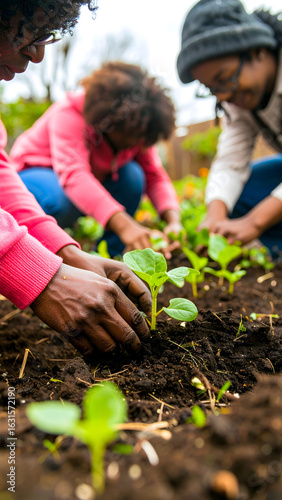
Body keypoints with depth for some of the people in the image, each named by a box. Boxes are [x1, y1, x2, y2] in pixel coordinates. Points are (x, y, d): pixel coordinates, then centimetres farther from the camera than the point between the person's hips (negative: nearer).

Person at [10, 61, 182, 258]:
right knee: (61, 198, -40)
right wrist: (124, 225, -61)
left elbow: (155, 176, -16)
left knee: (133, 175, -23)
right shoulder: (69, 115, -32)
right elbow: (73, 175, -47)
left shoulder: (136, 128, -13)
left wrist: (173, 221, -37)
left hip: (89, 184, 5)